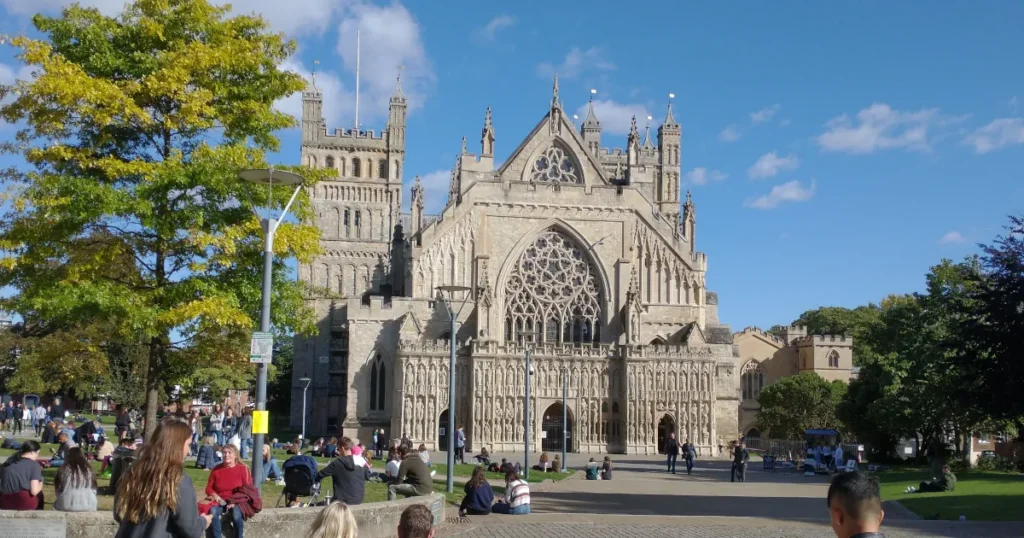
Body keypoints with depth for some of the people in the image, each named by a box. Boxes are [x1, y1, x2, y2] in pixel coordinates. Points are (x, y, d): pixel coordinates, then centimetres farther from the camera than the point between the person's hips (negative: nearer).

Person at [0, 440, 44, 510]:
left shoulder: (9, 461, 14)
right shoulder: (34, 464, -2)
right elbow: (34, 491, -9)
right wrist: (40, 484, 11)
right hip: (23, 503, -5)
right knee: (38, 494, 27)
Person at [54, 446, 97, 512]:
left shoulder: (63, 470, -6)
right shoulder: (89, 470, 0)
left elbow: (58, 490, 3)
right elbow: (94, 490, 6)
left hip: (67, 507, -2)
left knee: (56, 504, 23)